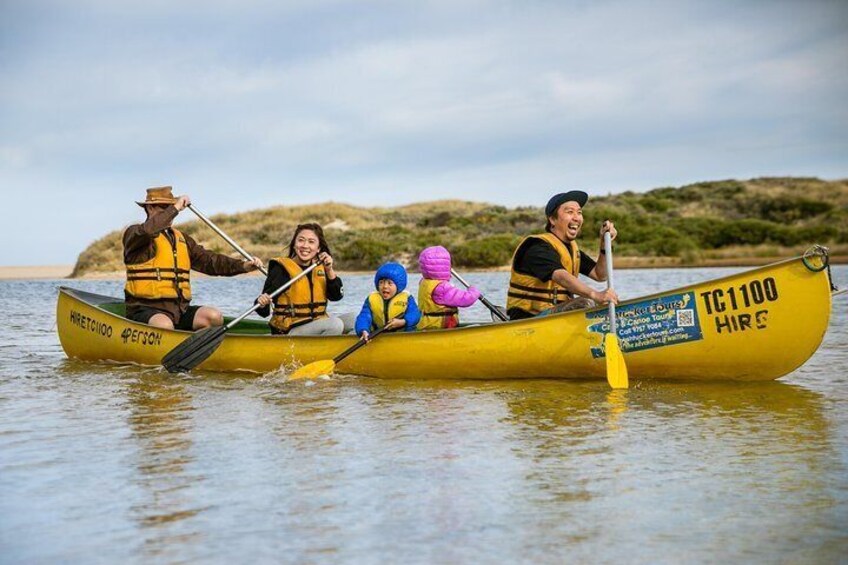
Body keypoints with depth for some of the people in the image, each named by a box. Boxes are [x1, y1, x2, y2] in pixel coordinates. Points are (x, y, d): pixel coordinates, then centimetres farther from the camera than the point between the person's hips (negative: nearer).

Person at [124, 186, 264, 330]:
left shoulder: (182, 238, 22)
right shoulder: (133, 233, 2)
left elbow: (208, 260, 13)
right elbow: (148, 230, -23)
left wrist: (243, 266, -1)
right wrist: (176, 208, -15)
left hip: (180, 309, 6)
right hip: (146, 310, -6)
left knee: (214, 317, -19)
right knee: (164, 326, -38)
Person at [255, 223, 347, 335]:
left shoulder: (321, 267, 9)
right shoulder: (281, 269, -10)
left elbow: (337, 296, 2)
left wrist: (329, 270, -9)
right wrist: (261, 303, -37)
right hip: (288, 331, -7)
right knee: (335, 324, -26)